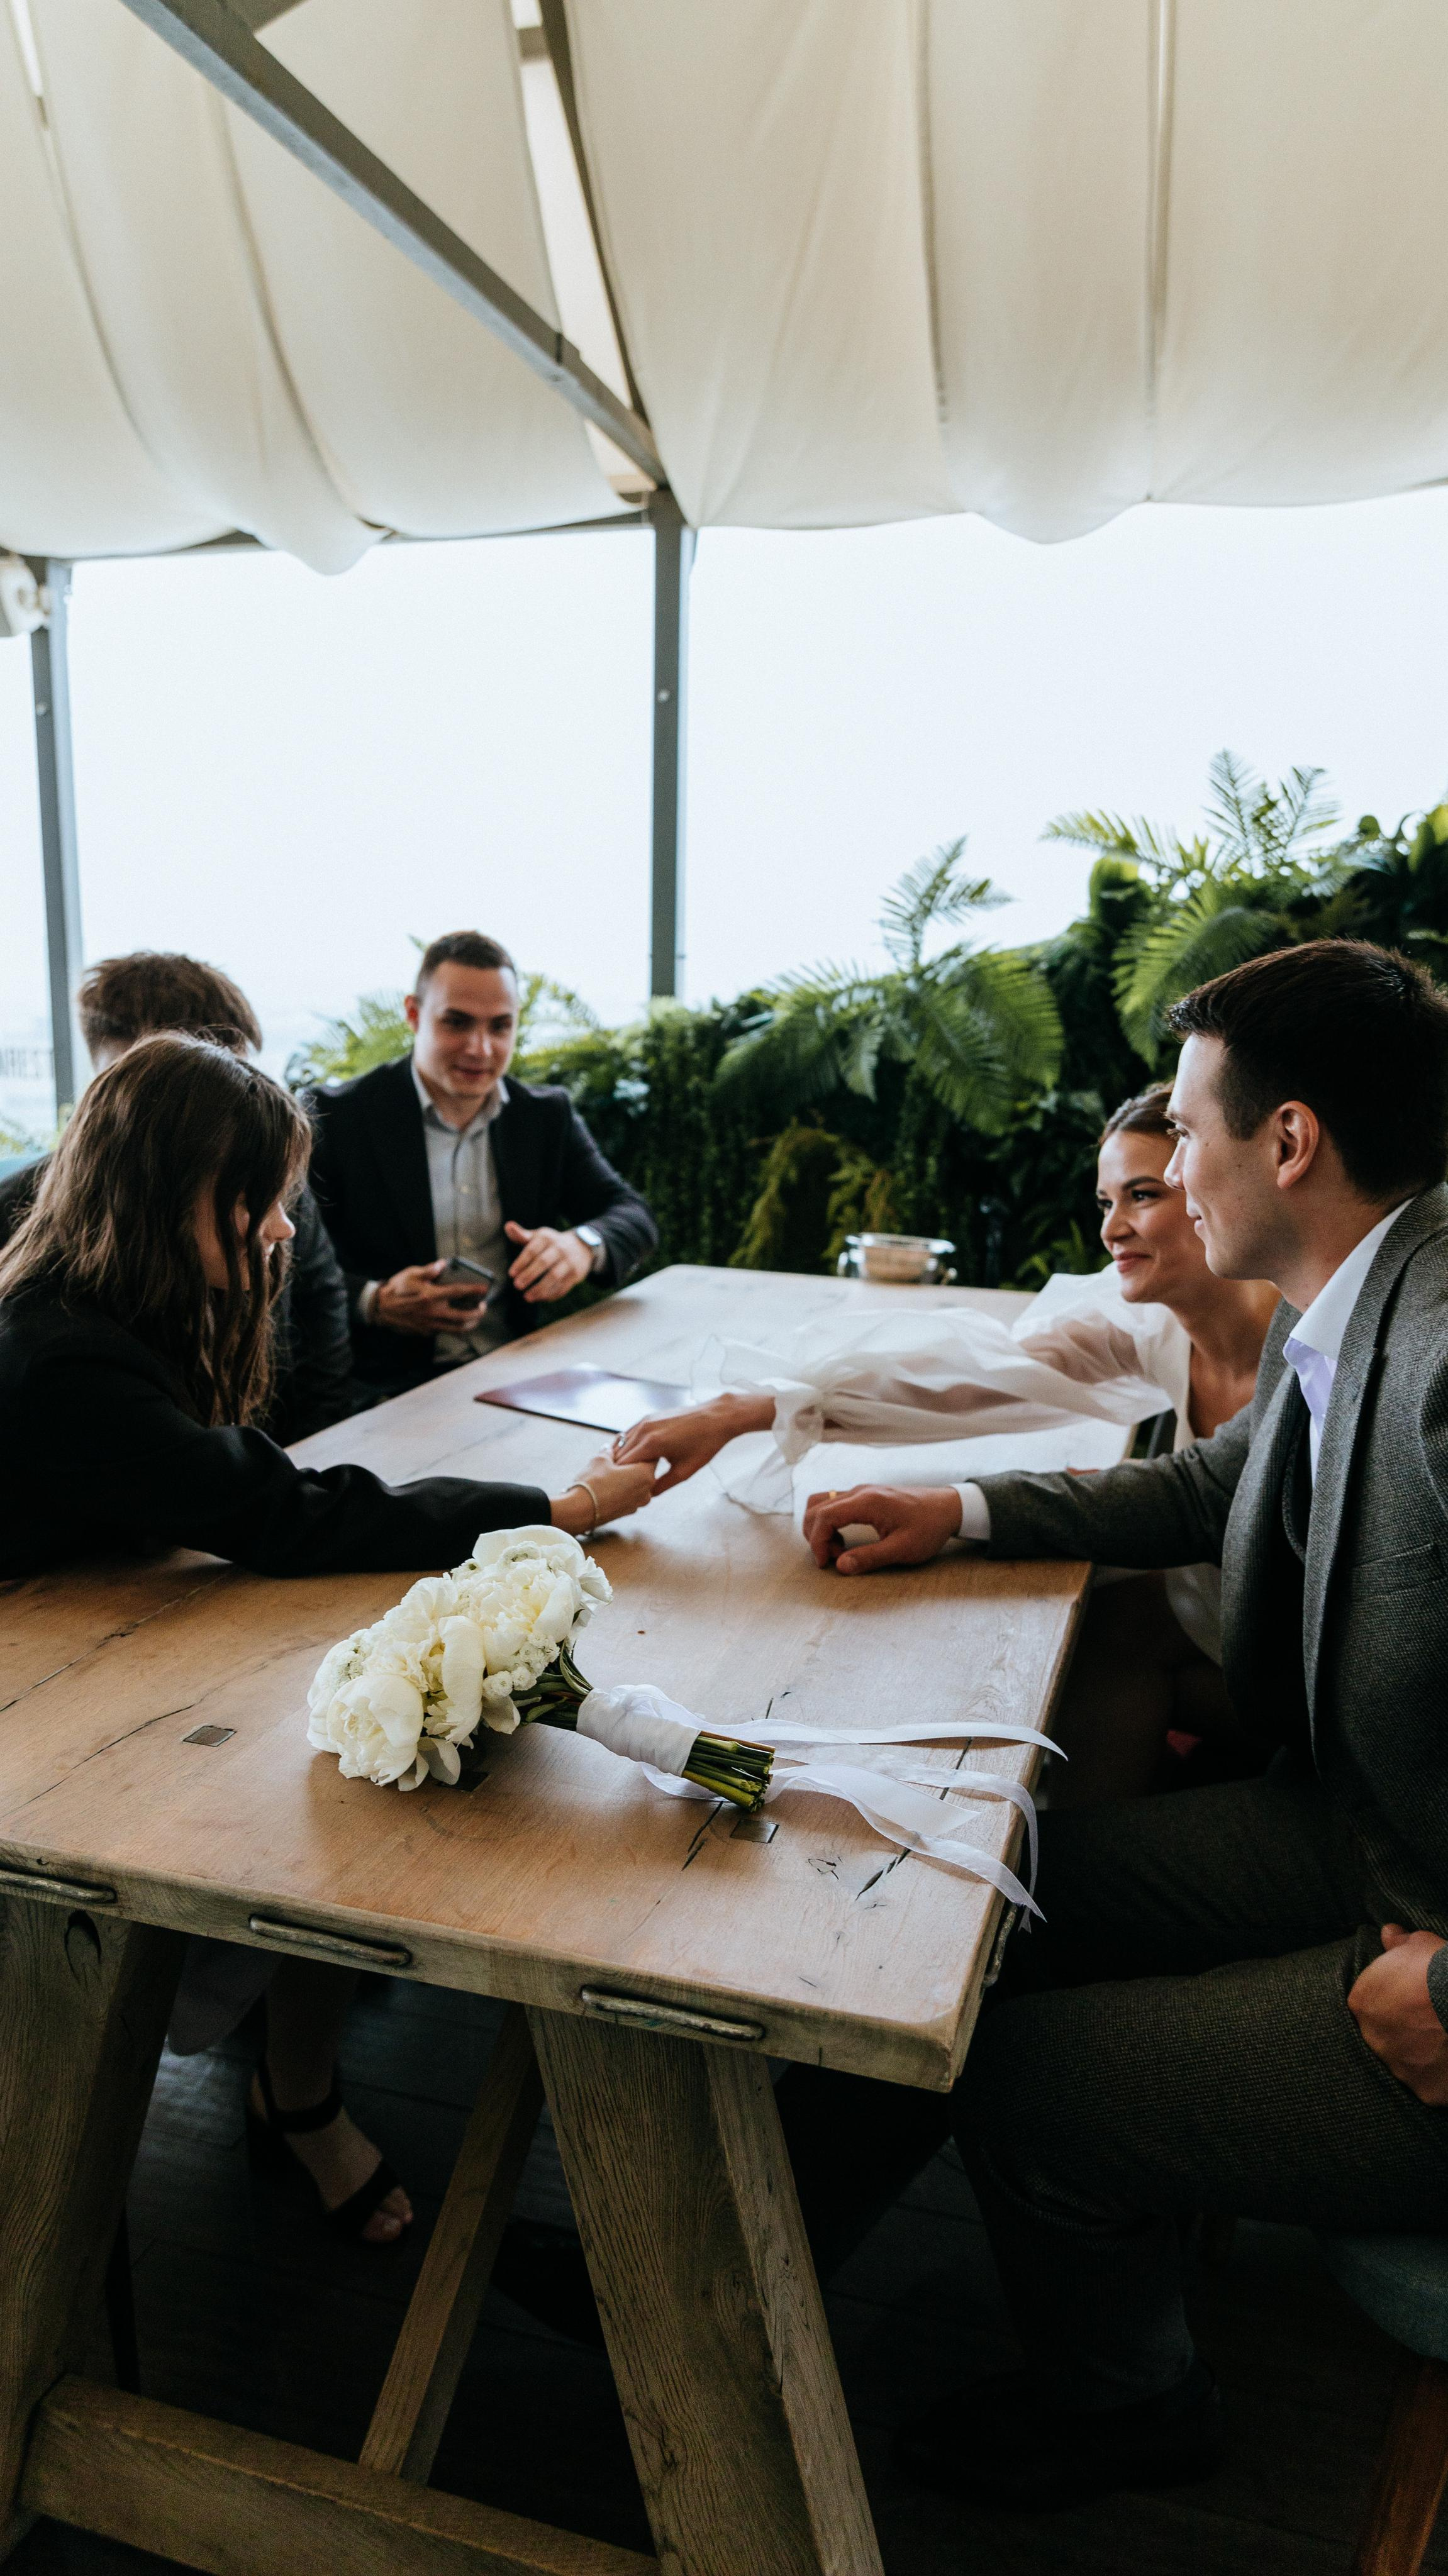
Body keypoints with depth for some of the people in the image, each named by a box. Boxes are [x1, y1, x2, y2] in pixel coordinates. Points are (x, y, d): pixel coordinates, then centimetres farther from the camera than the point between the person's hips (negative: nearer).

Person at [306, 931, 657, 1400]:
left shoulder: (548, 1115, 12)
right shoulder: (338, 1117, -1)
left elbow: (634, 1216, 8)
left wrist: (583, 1244, -15)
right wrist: (373, 1302, -23)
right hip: (387, 1385, -3)